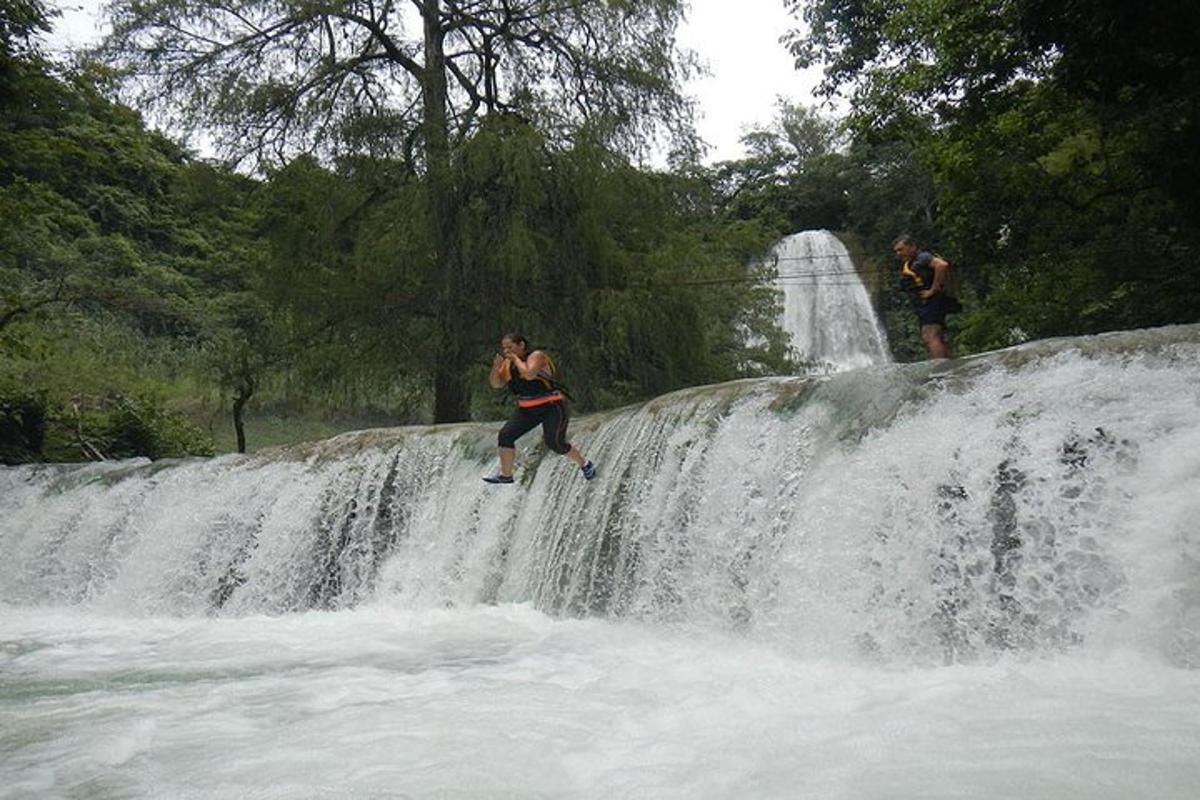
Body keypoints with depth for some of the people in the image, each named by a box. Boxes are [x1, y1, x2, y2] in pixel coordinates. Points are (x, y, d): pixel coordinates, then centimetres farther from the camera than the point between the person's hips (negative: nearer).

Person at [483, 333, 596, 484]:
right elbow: (496, 384, 3)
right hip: (527, 409, 7)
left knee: (554, 442, -15)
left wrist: (516, 358, -22)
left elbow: (529, 374, -35)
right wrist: (496, 367, -15)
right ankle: (505, 475, 6)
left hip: (552, 407, -7)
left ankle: (585, 464, 7)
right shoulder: (508, 363, 4)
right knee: (506, 435, -5)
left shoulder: (536, 356, -17)